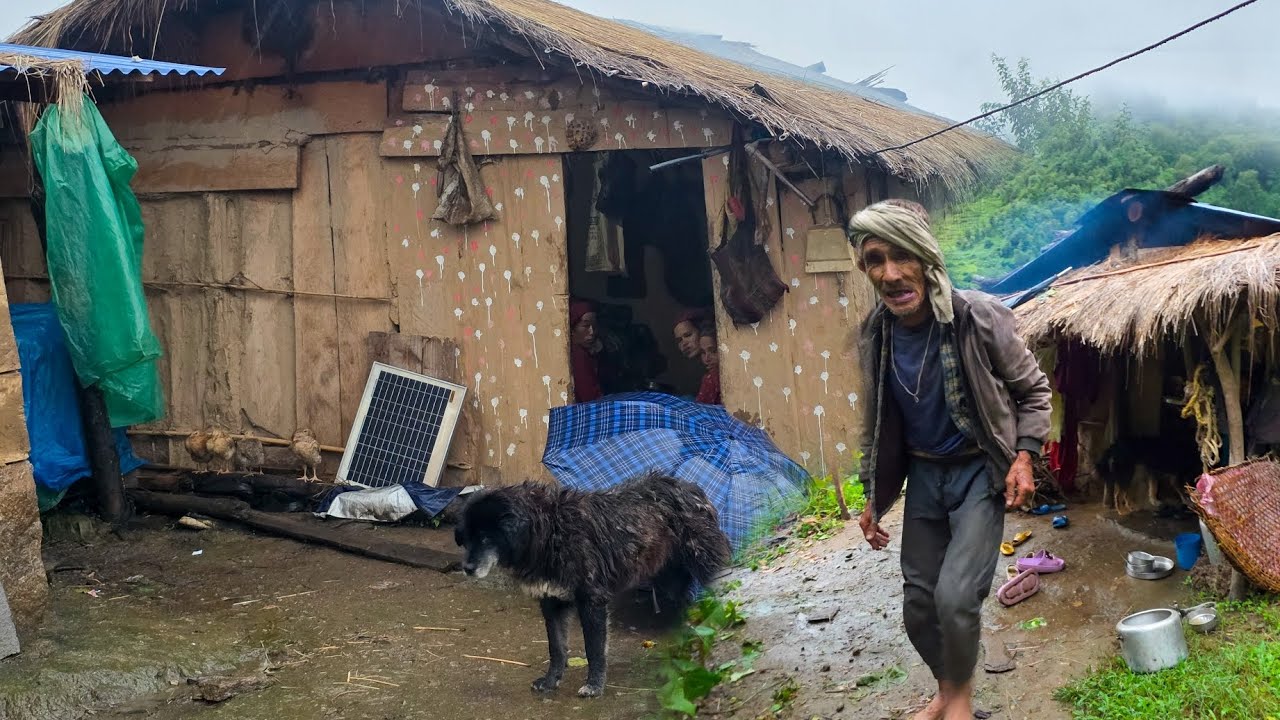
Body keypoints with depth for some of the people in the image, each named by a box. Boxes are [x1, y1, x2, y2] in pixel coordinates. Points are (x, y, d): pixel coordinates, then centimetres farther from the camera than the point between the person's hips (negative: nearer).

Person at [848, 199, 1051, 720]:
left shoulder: (980, 318, -20)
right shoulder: (874, 334, -8)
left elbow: (1033, 388, -4)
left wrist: (1024, 457, -15)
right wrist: (875, 497, 9)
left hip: (979, 470, -4)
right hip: (923, 475, 4)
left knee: (956, 596, -18)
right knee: (918, 605, 9)